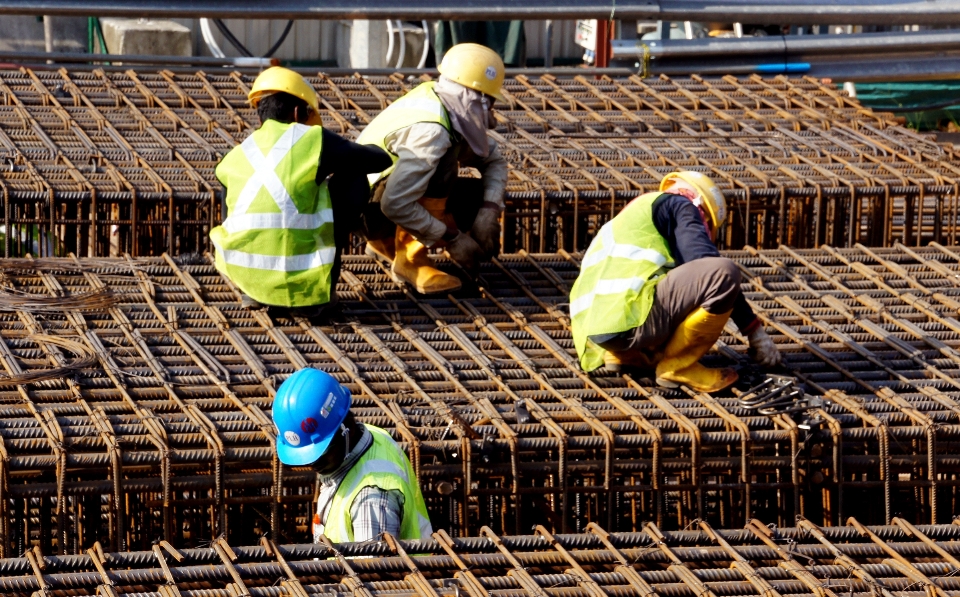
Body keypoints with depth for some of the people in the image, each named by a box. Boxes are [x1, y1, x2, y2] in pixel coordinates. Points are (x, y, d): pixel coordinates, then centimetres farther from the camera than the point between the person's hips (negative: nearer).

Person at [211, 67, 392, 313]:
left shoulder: (235, 157, 11)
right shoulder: (313, 139, 0)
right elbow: (380, 160, 10)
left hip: (243, 274, 4)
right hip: (302, 276, -4)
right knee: (353, 179, 15)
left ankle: (253, 292, 15)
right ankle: (323, 287, 14)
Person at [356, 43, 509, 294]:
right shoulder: (430, 132, -29)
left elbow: (494, 161, 8)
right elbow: (396, 204, -34)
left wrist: (488, 213, -10)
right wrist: (452, 238, -25)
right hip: (368, 205, -9)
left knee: (479, 195, 2)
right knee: (444, 165, -28)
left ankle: (388, 243, 12)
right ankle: (411, 258, -17)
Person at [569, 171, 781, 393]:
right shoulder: (680, 205, 9)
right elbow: (714, 272, -4)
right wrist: (755, 331, 1)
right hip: (628, 317, -10)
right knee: (724, 273, -17)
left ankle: (624, 354, 13)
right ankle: (678, 366, -7)